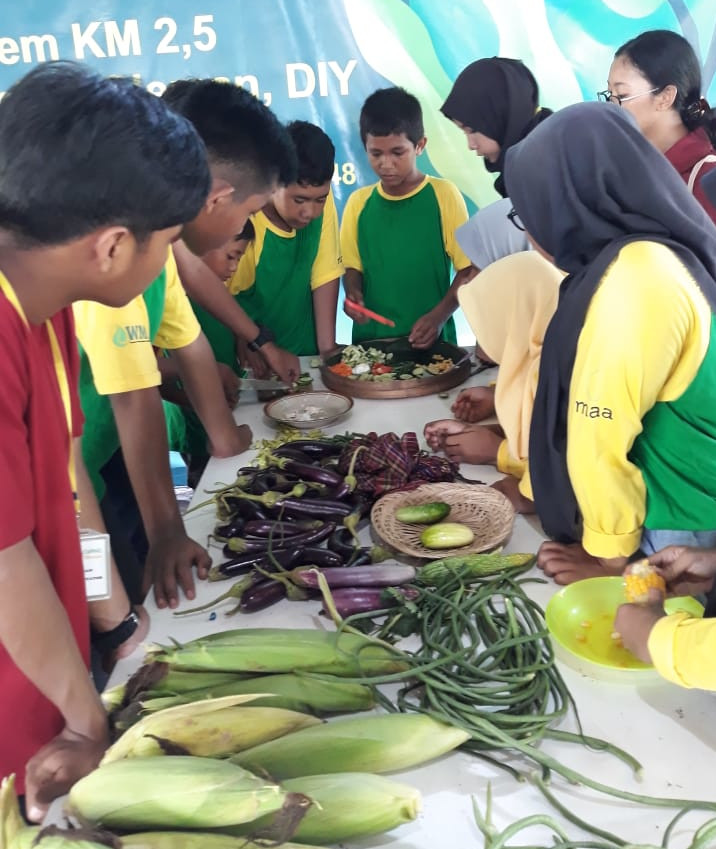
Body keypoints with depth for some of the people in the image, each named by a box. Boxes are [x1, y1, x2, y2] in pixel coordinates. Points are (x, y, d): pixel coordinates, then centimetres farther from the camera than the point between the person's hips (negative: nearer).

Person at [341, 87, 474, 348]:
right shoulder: (358, 202, 6)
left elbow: (468, 269, 0)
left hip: (430, 339, -2)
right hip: (370, 338, 2)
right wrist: (353, 294, -7)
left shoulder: (444, 194, -2)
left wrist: (439, 316, -12)